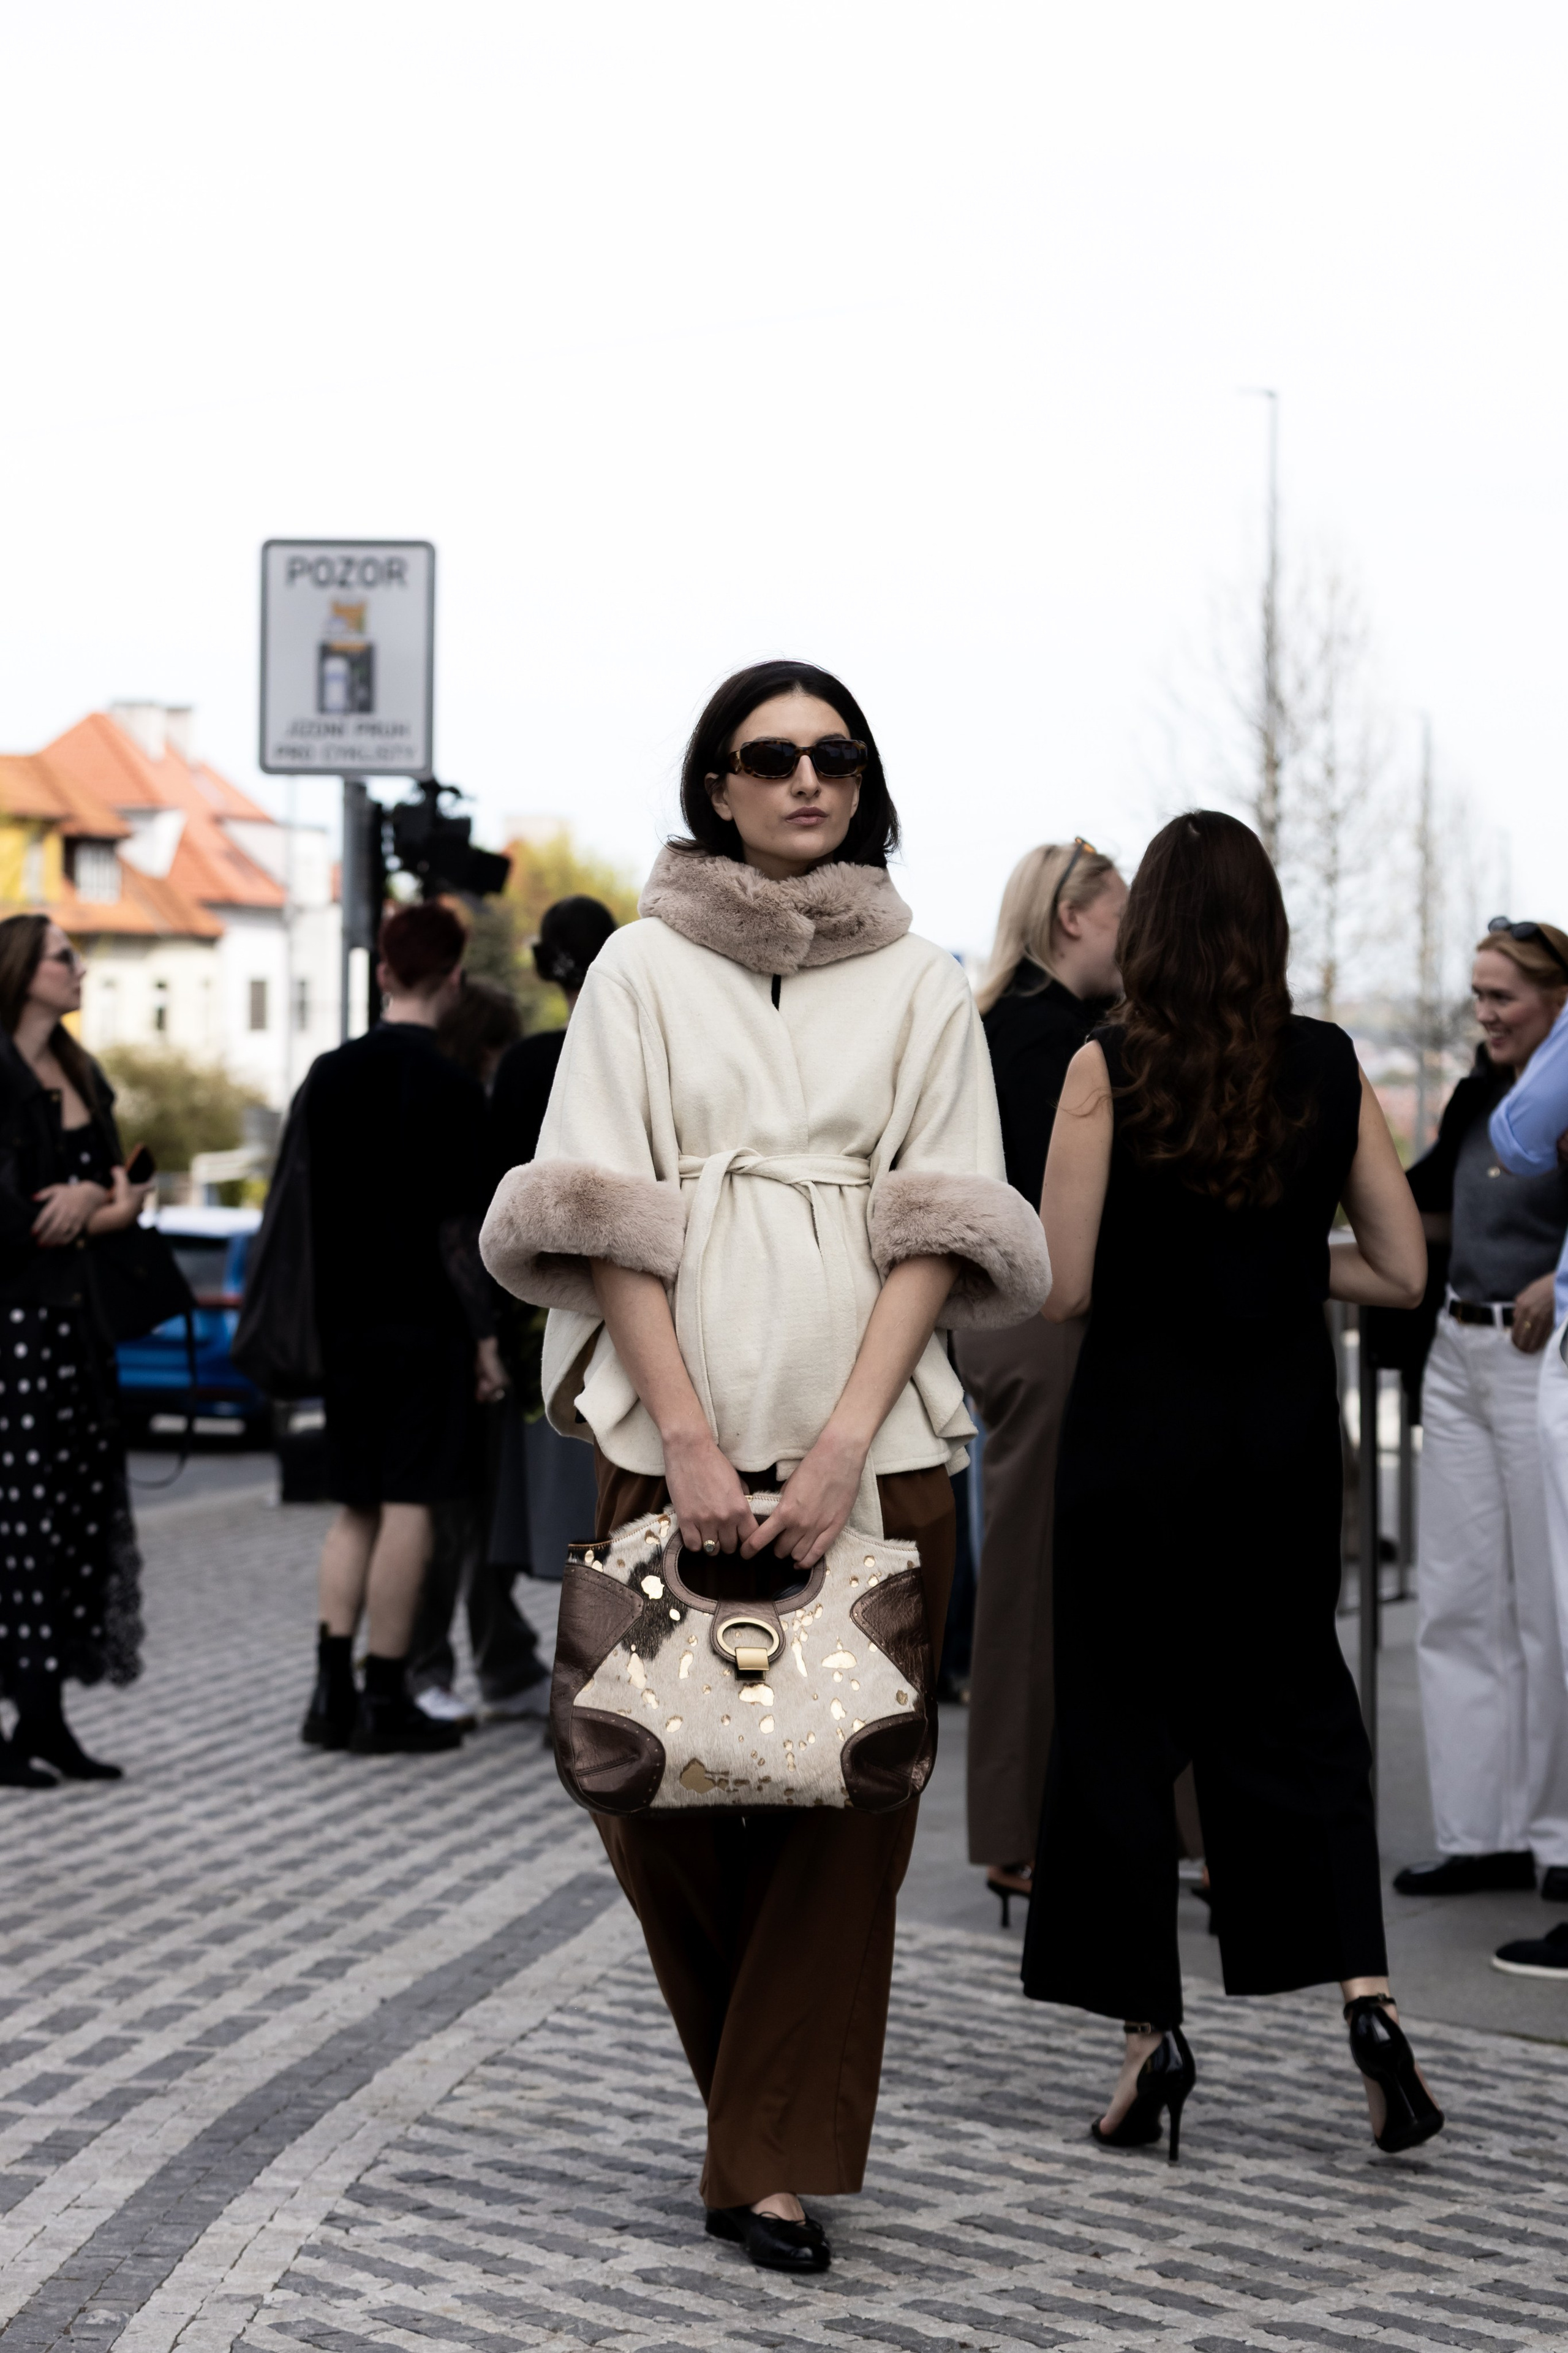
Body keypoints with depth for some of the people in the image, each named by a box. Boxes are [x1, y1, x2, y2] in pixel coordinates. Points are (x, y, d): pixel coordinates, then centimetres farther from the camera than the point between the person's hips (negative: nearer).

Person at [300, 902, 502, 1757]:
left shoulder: (329, 1076, 7)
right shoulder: (451, 1087, -11)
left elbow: (311, 1206, 12)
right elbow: (456, 1228, -13)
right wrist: (483, 1335, -7)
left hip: (346, 1322, 6)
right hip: (424, 1324, -6)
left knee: (356, 1506, 12)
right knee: (408, 1505, -2)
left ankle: (332, 1687, 5)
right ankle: (385, 1700, 0)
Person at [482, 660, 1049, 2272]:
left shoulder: (921, 985, 10)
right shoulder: (643, 967, 8)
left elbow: (936, 1228, 2)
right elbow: (610, 1218, 0)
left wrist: (846, 1442, -11)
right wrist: (690, 1439, -12)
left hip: (874, 1436, 0)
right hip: (675, 1424, 0)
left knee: (845, 1789, -3)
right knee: (658, 1778, 0)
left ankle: (775, 2165, 4)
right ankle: (758, 2091, 24)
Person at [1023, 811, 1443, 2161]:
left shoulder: (1110, 1069, -11)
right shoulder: (1331, 1068, -1)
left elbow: (1061, 1287, -13)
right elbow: (1402, 1271, 2)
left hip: (1140, 1437, -3)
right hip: (1286, 1434, 3)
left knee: (1124, 1722, 8)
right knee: (1296, 1707, 14)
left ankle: (1153, 2031, 8)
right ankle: (1367, 1993, 0)